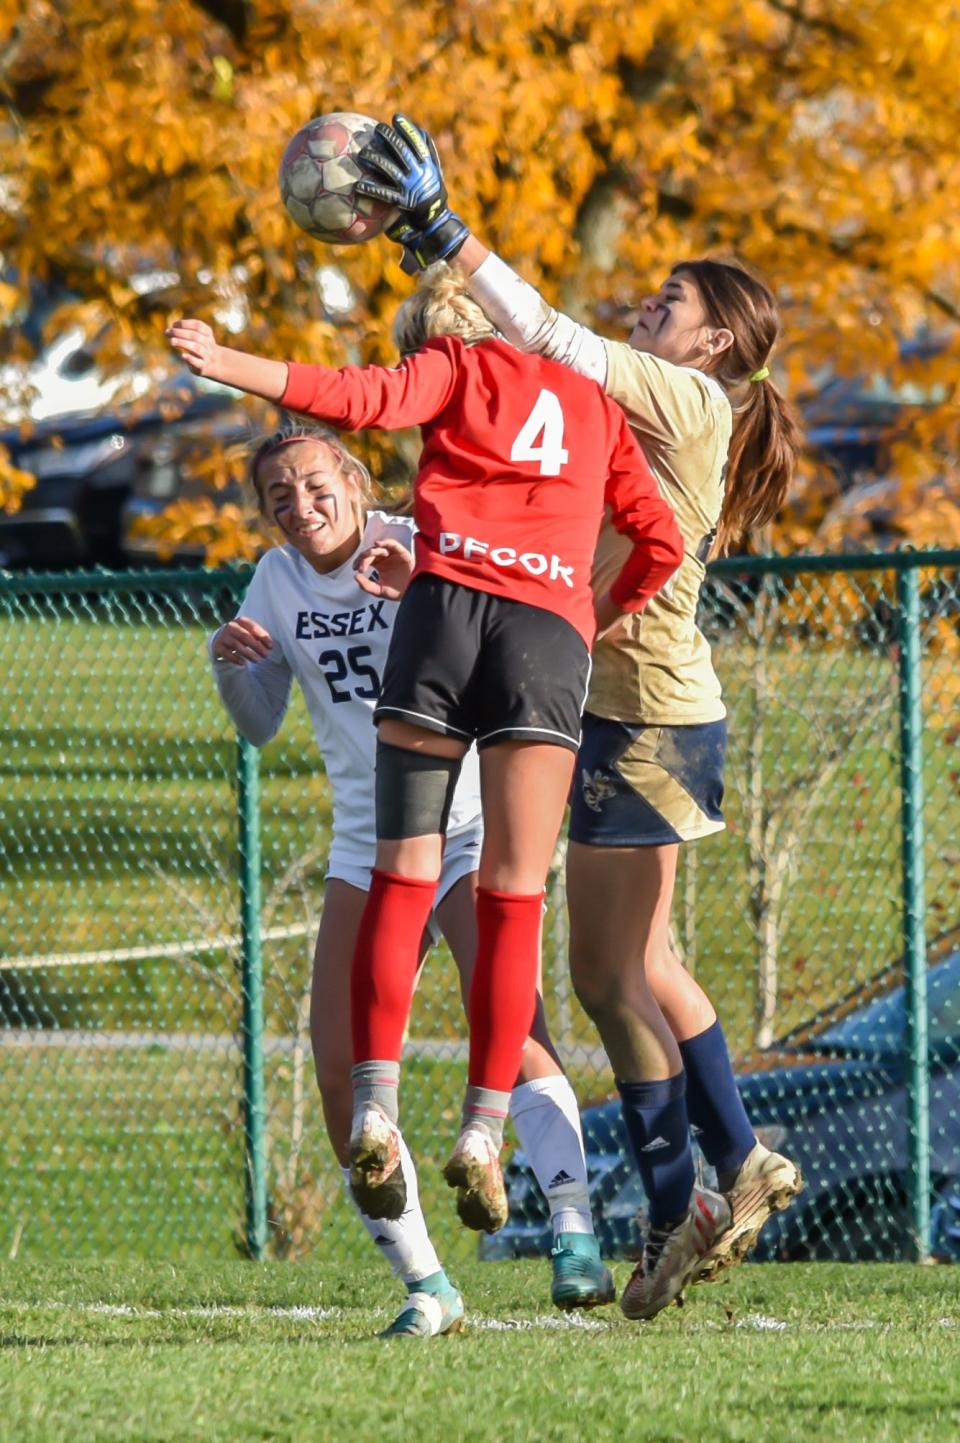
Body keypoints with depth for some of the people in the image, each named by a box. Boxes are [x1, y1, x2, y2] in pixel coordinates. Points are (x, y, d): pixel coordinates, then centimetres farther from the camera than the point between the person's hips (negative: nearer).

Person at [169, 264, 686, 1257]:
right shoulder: (598, 409, 27)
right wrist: (602, 614, 39)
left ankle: (375, 1112, -10)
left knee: (403, 877, 1)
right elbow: (659, 544, 23)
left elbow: (369, 399, -3)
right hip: (552, 624, 2)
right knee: (513, 898, 3)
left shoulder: (458, 362, 16)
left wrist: (228, 364, -3)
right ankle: (482, 1133, -5)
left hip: (449, 596, -2)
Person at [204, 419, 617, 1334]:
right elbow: (260, 727, 13)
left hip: (467, 827, -5)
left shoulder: (415, 547, -9)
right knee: (337, 1061, -6)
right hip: (366, 841, 5)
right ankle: (423, 1284, 4)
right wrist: (231, 666, -8)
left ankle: (574, 1234, -34)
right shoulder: (278, 580, 6)